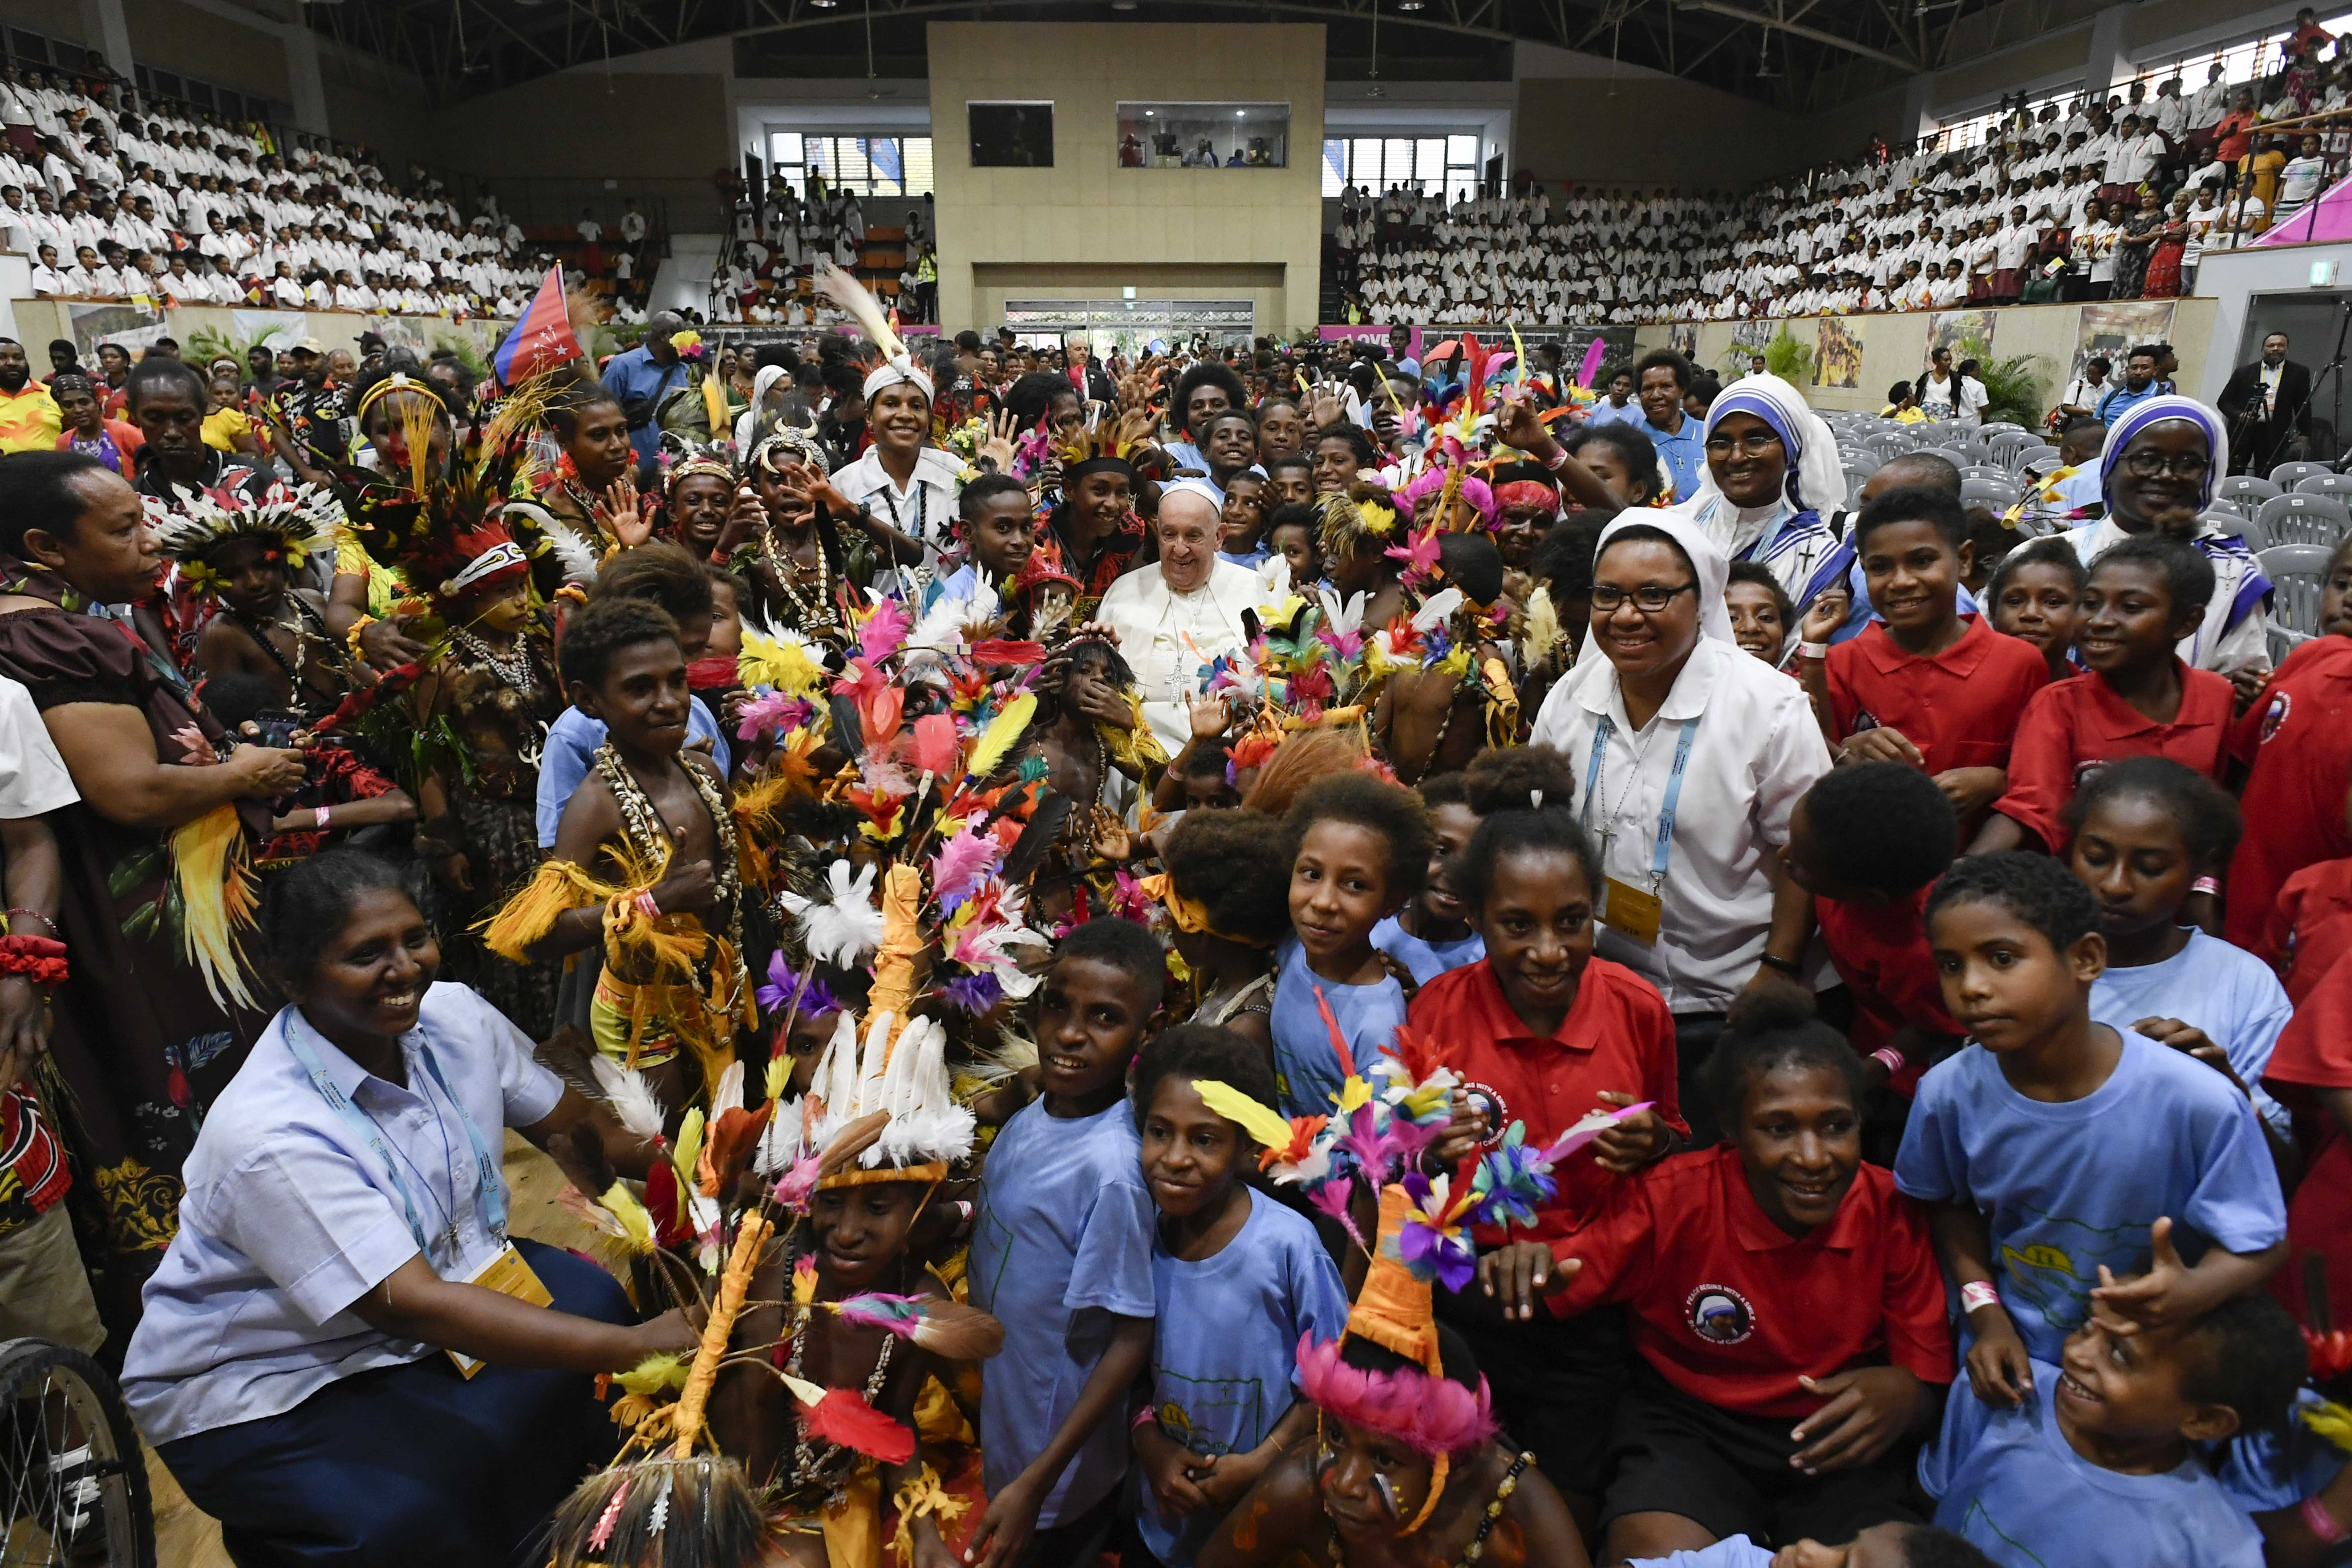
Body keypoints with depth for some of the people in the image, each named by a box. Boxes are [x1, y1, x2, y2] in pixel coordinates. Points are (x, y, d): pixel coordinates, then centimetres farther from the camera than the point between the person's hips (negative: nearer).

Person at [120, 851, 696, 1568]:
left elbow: (571, 1119, 0)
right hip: (262, 1390, -6)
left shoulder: (453, 1017, -11)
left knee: (596, 1298, -17)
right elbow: (411, 1307, -35)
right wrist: (633, 1345, -39)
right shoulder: (269, 1135, -31)